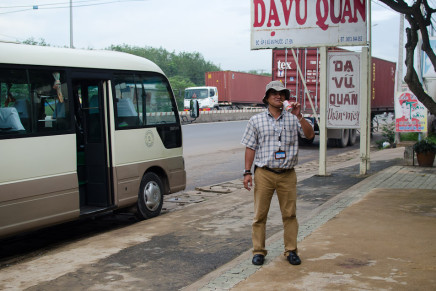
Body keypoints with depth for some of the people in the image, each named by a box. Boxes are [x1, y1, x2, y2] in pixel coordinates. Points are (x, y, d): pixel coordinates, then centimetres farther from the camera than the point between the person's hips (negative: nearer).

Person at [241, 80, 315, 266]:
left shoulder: (292, 118, 7)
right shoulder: (256, 120, 7)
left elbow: (310, 135, -4)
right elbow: (250, 147, 6)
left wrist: (299, 116, -16)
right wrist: (247, 172, 0)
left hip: (287, 174, 1)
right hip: (264, 174, -1)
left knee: (289, 214, 5)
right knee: (260, 214, 2)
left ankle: (291, 250, 17)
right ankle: (258, 251, 13)